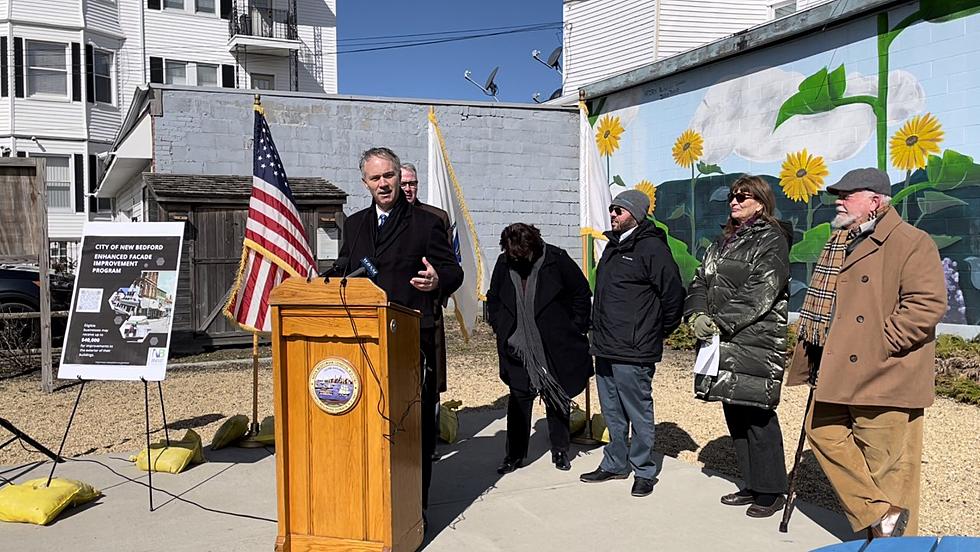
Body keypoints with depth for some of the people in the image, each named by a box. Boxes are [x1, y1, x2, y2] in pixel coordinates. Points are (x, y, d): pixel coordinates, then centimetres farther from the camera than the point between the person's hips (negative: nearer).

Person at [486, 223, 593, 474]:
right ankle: (514, 454, 13)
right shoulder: (504, 263, -2)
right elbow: (493, 298, 14)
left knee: (557, 398, 9)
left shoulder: (557, 259, -11)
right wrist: (500, 329, 5)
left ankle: (560, 451, 24)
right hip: (518, 348, 2)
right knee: (518, 399, 2)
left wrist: (576, 328, -2)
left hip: (556, 347, -1)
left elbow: (582, 293, 0)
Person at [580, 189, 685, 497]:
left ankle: (644, 471, 16)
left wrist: (660, 332, -3)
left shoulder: (651, 247, -12)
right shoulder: (613, 246, 16)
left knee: (638, 413, 2)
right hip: (604, 348, 9)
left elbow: (673, 294, -13)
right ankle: (615, 463, 31)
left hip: (633, 352, -9)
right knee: (612, 413, 18)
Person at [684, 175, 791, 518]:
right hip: (723, 342, 8)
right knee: (734, 412, 12)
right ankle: (752, 485, 24)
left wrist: (721, 321, -17)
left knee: (758, 415, -5)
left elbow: (759, 293, -15)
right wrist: (697, 315, -6)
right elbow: (700, 282, 12)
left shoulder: (772, 240, -4)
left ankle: (771, 491, 8)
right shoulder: (724, 241, 19)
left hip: (757, 342, -8)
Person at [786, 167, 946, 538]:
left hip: (883, 377, -9)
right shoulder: (840, 242, 16)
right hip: (838, 373, 9)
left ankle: (893, 539, 17)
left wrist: (881, 343, -19)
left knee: (885, 464, 0)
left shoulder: (912, 243, -10)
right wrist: (819, 358, 15)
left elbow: (928, 303, -19)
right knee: (822, 432, 8)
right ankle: (879, 516, 15)